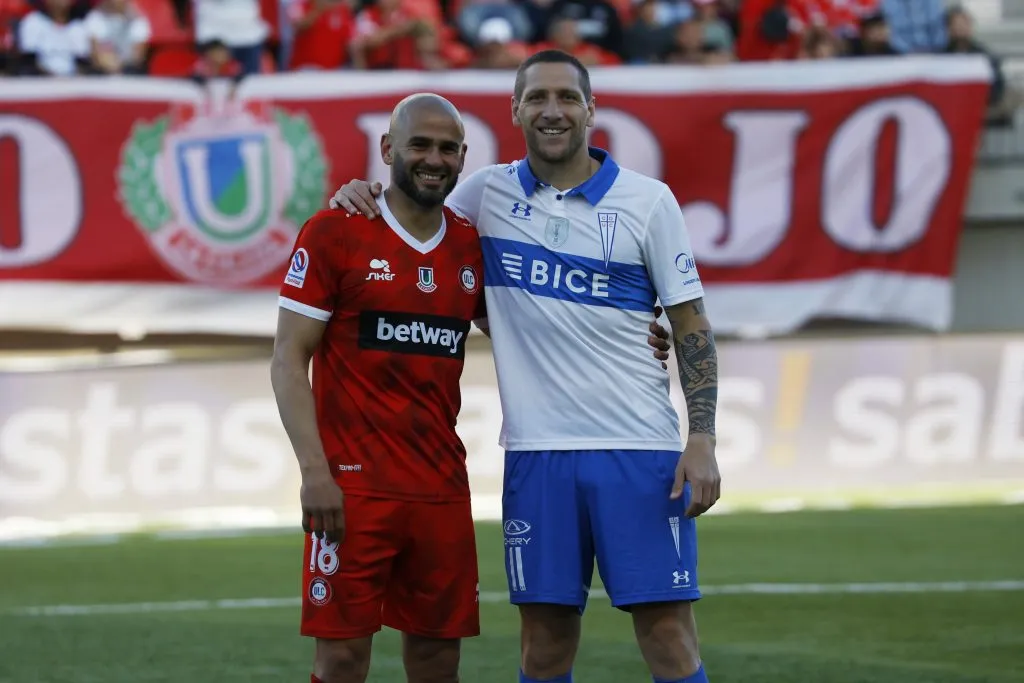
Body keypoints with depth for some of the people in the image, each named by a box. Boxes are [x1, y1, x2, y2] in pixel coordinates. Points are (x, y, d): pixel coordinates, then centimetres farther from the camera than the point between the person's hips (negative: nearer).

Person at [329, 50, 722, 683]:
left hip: (639, 448, -2)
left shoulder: (648, 200, 2)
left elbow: (691, 324, 3)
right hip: (536, 452, 2)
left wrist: (703, 441, -6)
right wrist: (364, 196, 0)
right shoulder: (487, 192, 7)